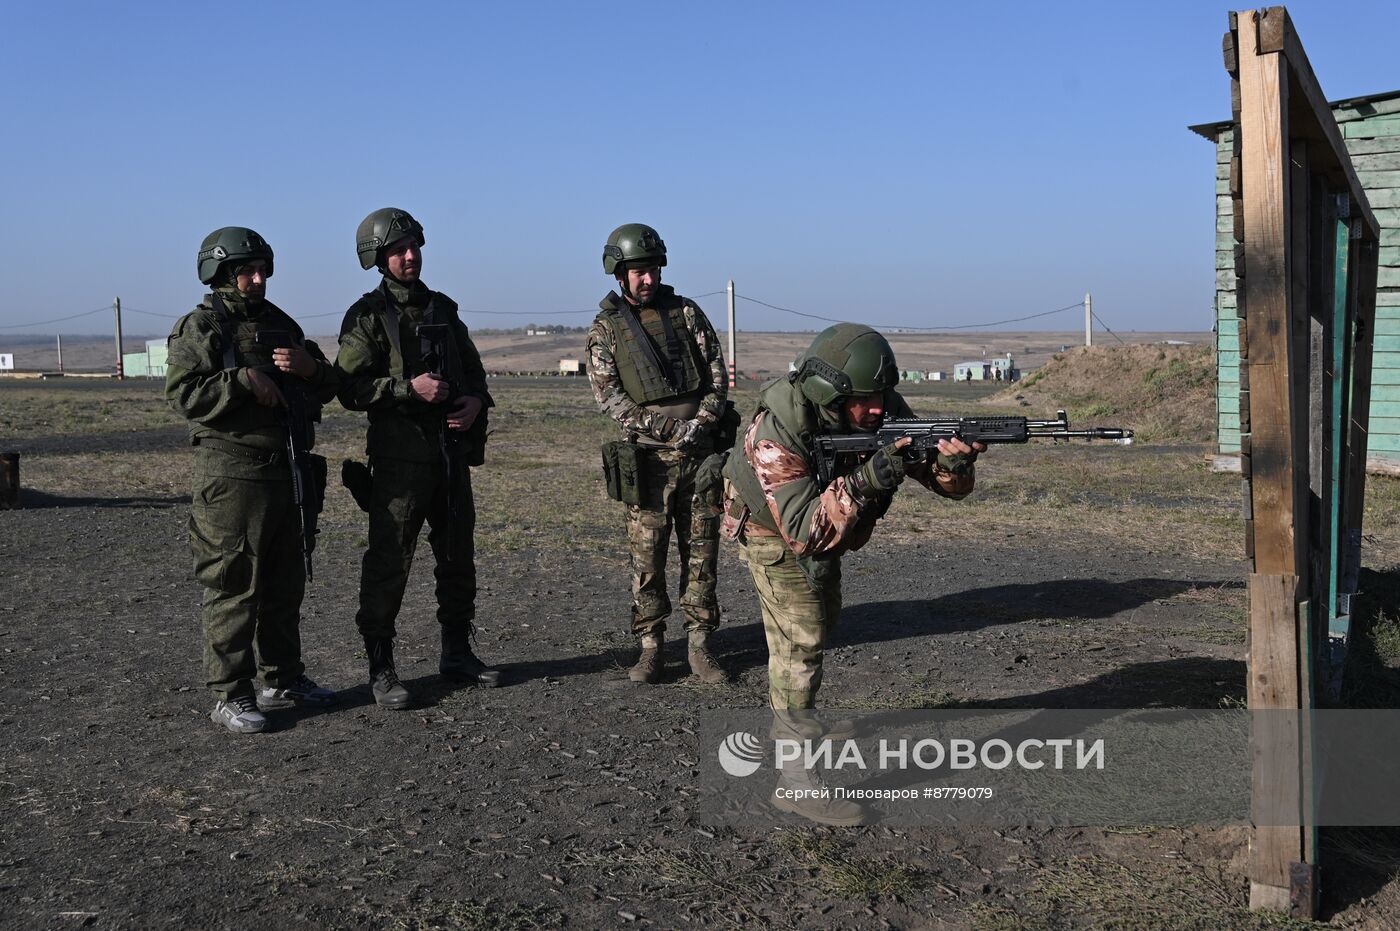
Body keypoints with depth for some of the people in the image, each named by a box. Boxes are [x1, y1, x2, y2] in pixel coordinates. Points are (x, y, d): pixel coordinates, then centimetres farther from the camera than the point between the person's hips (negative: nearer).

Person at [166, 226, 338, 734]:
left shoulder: (280, 323, 16)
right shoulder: (200, 326, -4)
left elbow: (327, 387, 18)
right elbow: (182, 392, -16)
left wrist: (308, 366, -3)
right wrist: (244, 379, -19)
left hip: (285, 472, 7)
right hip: (231, 476, -7)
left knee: (285, 583, 14)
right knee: (233, 587, -4)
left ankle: (283, 679, 26)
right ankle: (230, 695, 2)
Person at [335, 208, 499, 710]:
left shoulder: (442, 308, 14)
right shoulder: (367, 316, -4)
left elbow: (473, 367, 20)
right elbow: (350, 387, -11)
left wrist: (476, 400, 0)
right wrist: (409, 388, -20)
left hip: (452, 450, 6)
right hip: (399, 455, -6)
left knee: (458, 556, 13)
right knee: (389, 561, -5)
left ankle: (457, 652, 26)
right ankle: (380, 668, 4)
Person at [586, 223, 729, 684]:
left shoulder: (686, 312, 9)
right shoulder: (605, 329, 5)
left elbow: (717, 372, 6)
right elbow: (608, 394, -3)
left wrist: (702, 423, -8)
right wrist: (662, 432, -13)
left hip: (700, 450, 2)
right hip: (648, 455, -2)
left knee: (701, 548, 4)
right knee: (646, 553, -1)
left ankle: (699, 643, 12)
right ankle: (650, 647, 8)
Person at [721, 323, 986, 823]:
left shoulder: (886, 412, -26)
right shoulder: (778, 432, -41)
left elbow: (948, 485, -22)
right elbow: (803, 532, -48)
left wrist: (954, 459, -46)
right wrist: (865, 482, -58)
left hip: (823, 516, 7)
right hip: (771, 527, -7)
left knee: (822, 621, 23)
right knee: (800, 638, -15)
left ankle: (790, 722, 48)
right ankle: (799, 778, -10)